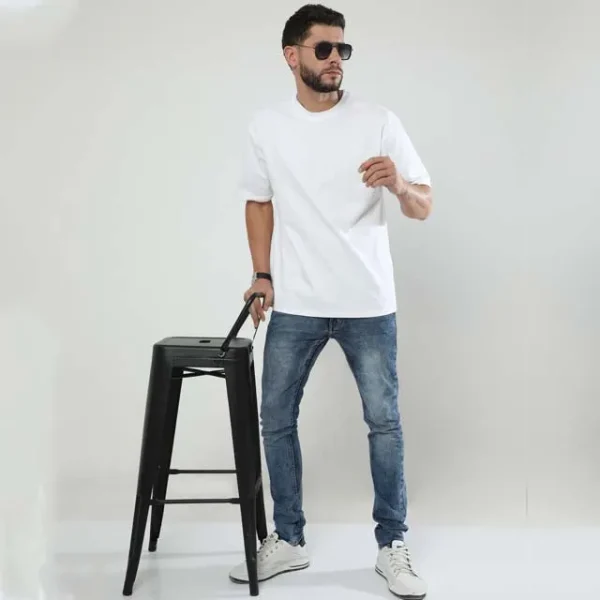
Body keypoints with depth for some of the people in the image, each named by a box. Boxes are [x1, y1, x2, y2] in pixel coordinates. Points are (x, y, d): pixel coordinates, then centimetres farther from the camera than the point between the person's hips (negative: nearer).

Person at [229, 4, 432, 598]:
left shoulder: (378, 121, -4)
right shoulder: (267, 125, 2)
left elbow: (423, 207, -4)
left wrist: (399, 182, -27)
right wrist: (263, 275, 4)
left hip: (368, 303, -2)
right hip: (295, 304, 2)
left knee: (383, 421, 4)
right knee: (276, 419, 7)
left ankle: (392, 546, 19)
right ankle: (288, 540, 24)